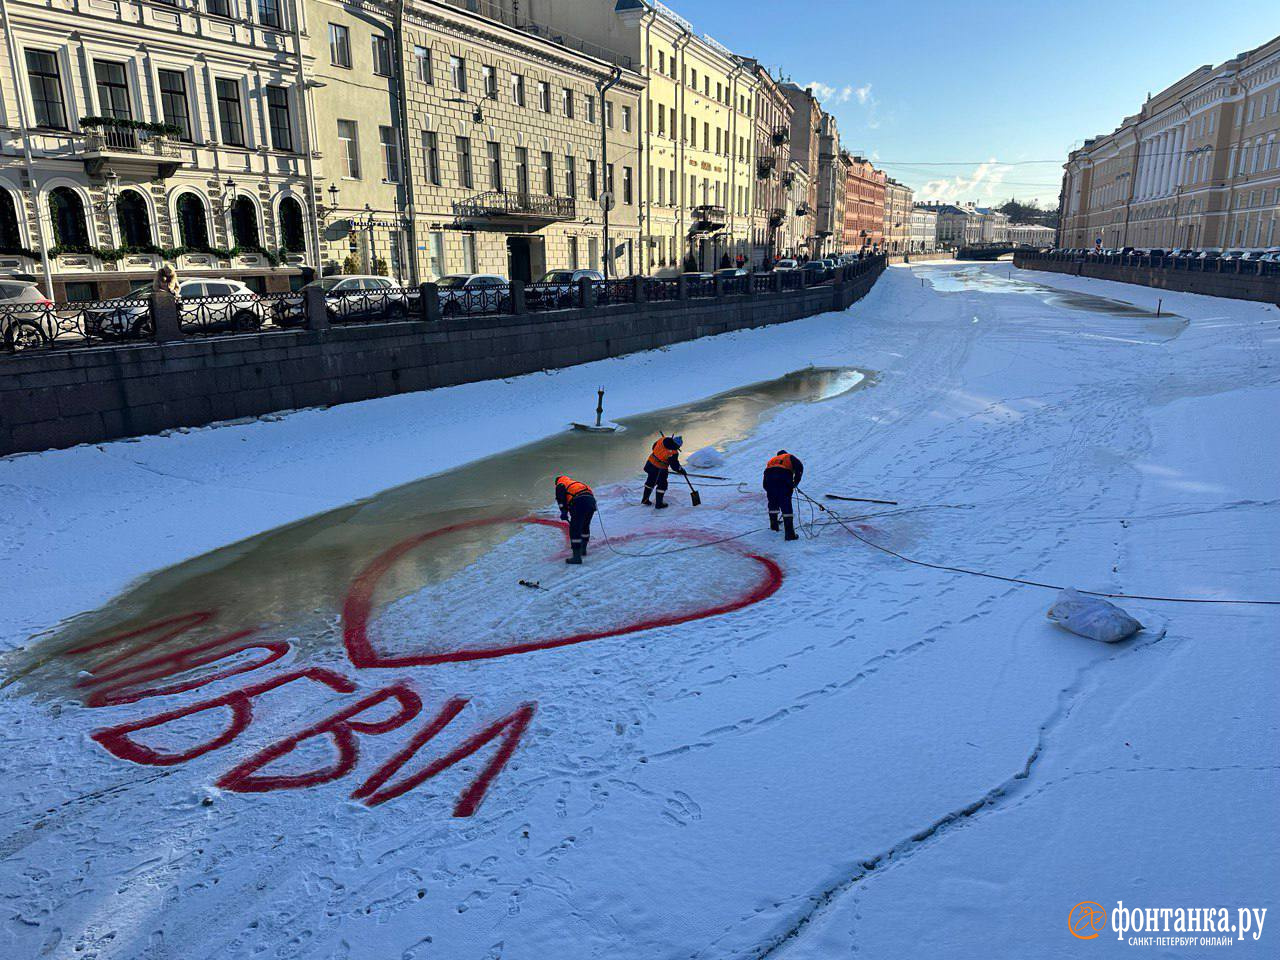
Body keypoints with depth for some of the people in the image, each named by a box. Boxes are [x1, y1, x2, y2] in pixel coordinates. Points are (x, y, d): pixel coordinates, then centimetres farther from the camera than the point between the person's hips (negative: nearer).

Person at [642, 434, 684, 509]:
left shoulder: (662, 440, -8)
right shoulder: (673, 453, -23)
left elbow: (654, 446, 10)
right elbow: (674, 465, -14)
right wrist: (681, 470, 4)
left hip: (651, 463, 7)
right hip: (660, 470, -7)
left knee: (650, 481, 24)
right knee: (662, 485, 12)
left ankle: (645, 499, 37)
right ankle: (658, 504, 19)